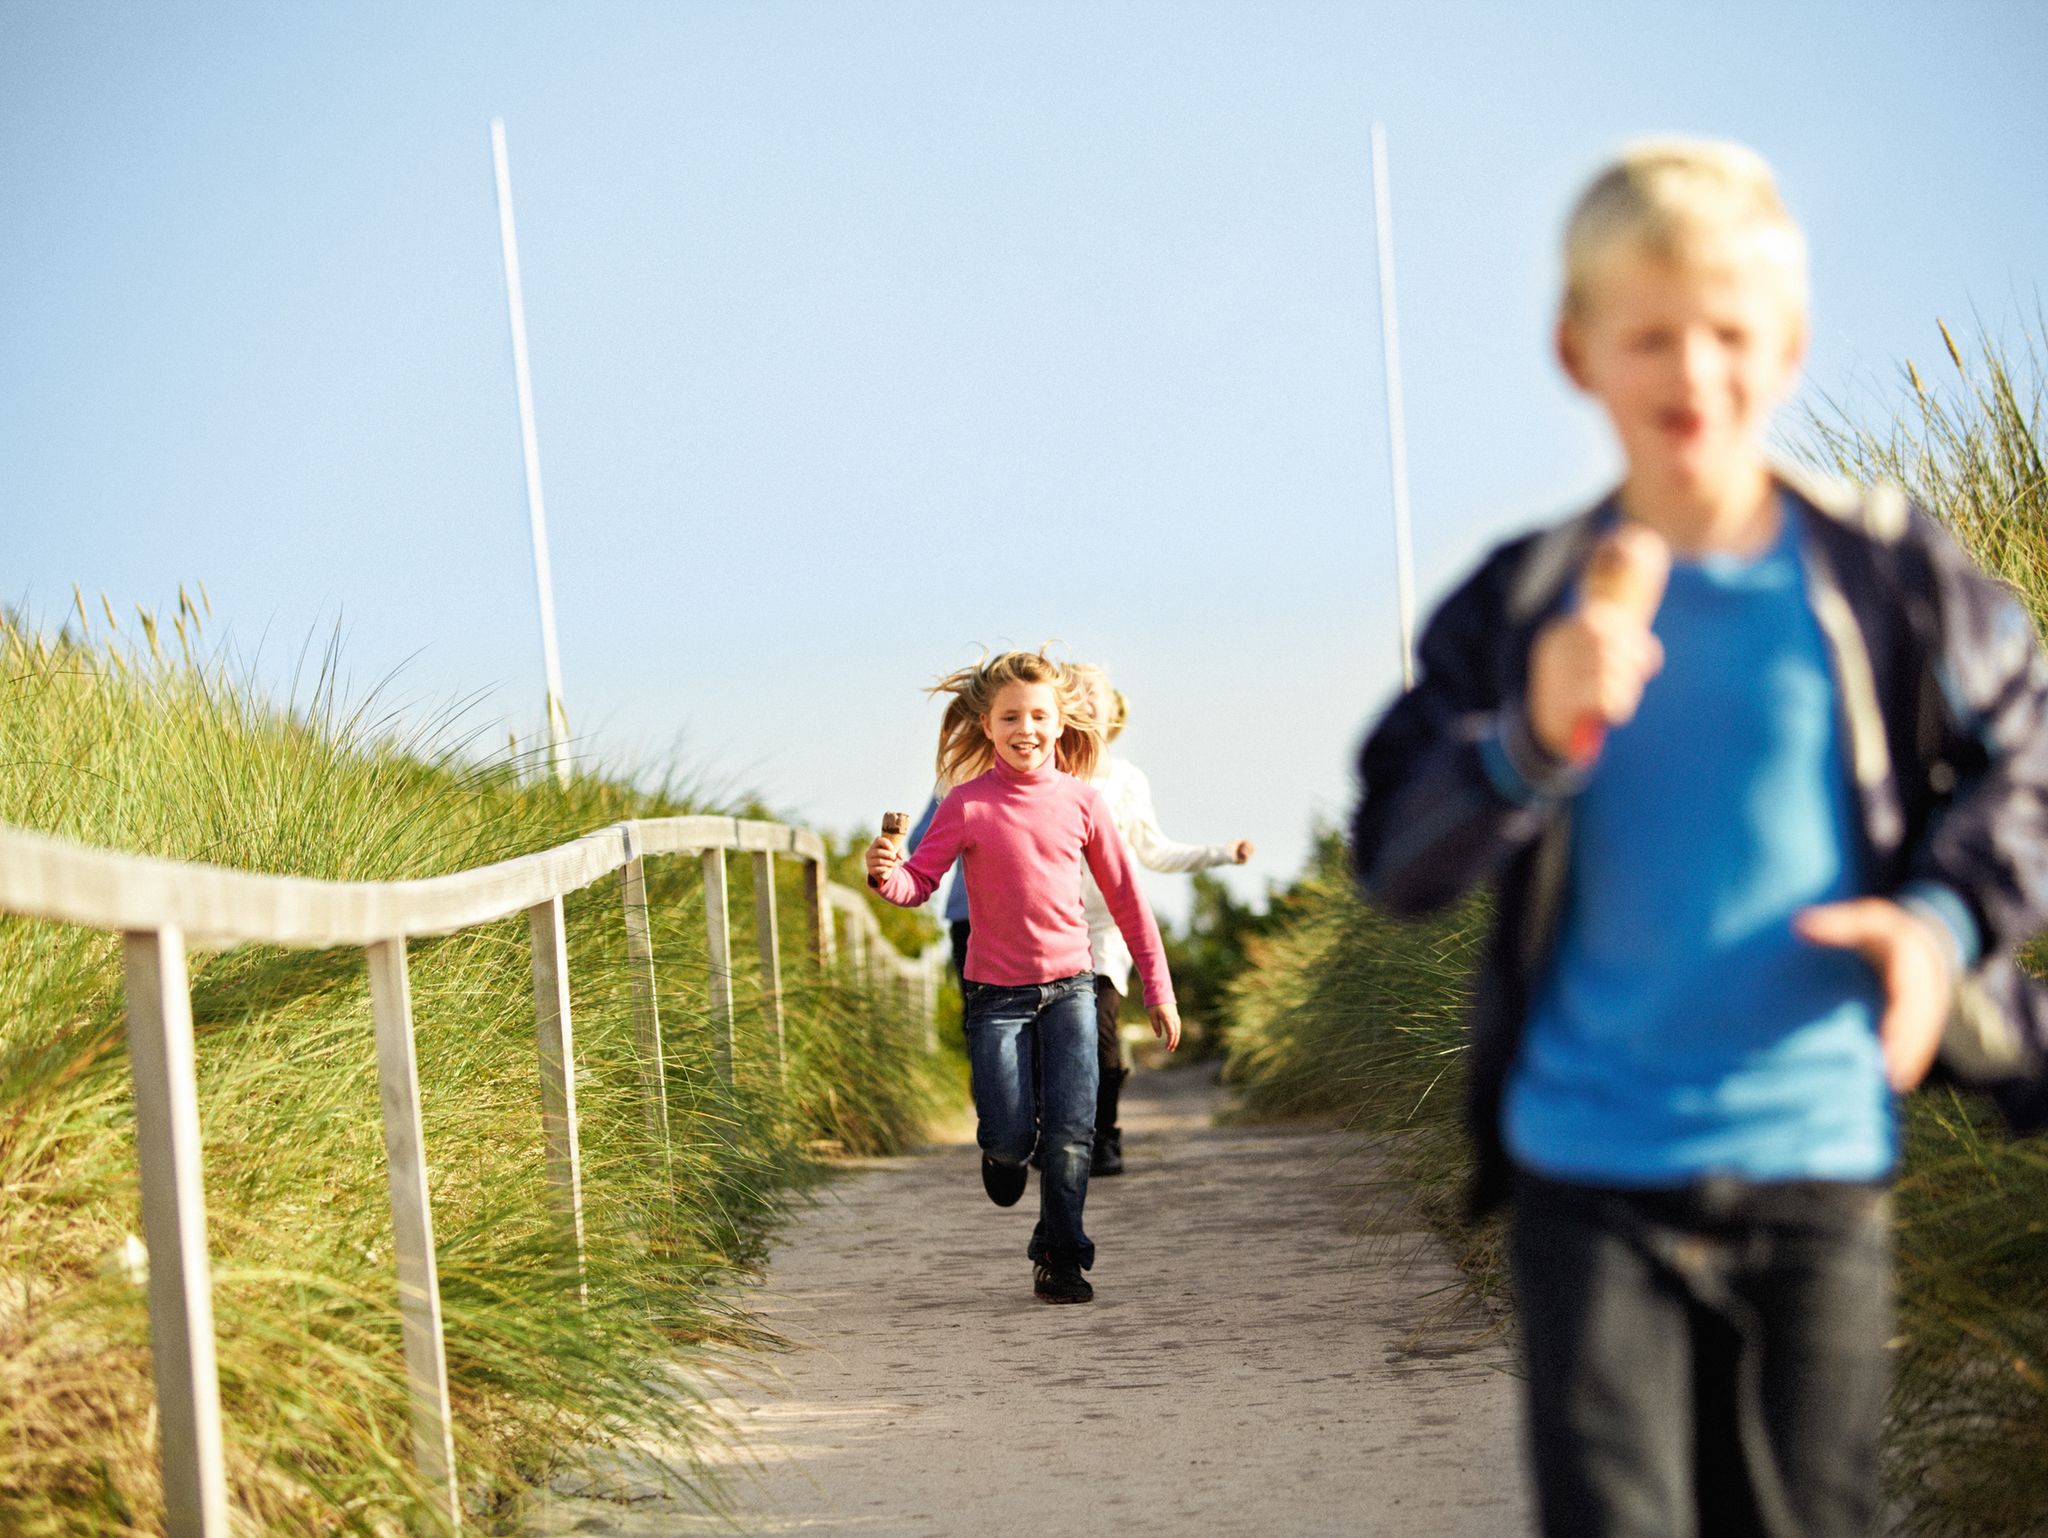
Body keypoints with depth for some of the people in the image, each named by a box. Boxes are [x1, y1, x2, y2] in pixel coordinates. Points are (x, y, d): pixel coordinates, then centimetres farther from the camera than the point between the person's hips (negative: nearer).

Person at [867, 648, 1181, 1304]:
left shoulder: (1080, 800, -2)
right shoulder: (967, 805, -8)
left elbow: (1125, 895, 6)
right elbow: (919, 882, -8)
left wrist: (1157, 986, 9)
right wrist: (886, 873, -32)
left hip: (1068, 986, 1)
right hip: (996, 993, -1)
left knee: (1069, 1136, -5)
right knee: (1010, 1137, -5)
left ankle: (1060, 1259, 14)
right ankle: (1002, 1152, 33)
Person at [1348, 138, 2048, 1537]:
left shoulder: (1884, 576, -1)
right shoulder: (1528, 604, -1)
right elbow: (1394, 858, -2)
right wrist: (1532, 742, -21)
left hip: (1818, 1161, 1)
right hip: (1591, 1171, -1)